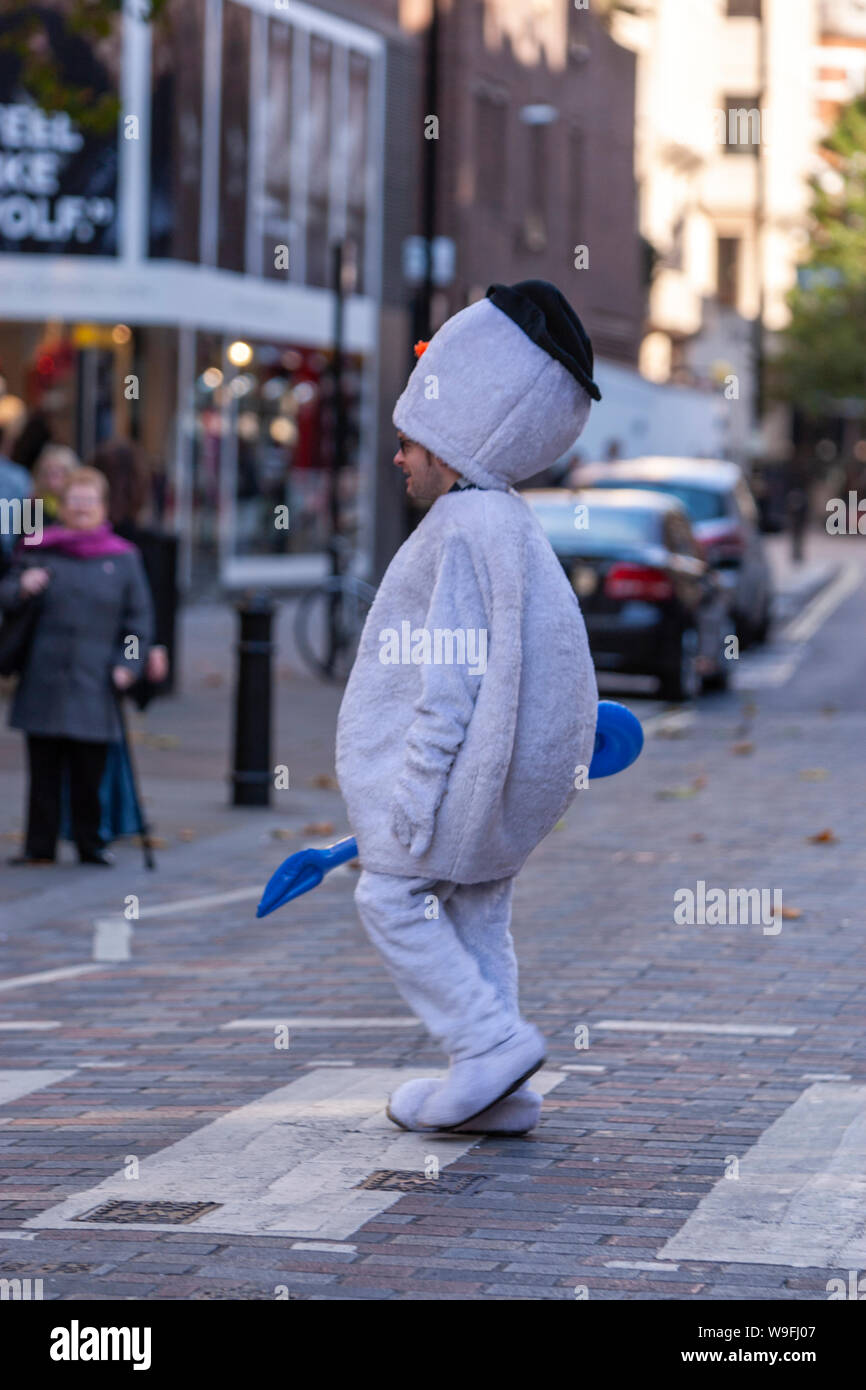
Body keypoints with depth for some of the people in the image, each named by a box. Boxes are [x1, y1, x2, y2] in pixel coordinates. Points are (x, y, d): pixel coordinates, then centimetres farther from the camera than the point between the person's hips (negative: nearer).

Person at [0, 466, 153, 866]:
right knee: (44, 770, 2)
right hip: (43, 680, 1)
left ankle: (90, 844, 13)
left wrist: (128, 664, -2)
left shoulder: (123, 558, 7)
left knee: (88, 773, 1)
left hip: (94, 684, -1)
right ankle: (40, 845, 7)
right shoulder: (39, 551, 8)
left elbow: (139, 618, 8)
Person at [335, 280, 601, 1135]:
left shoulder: (463, 531, -18)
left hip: (465, 755, -10)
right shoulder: (505, 521, 15)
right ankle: (497, 1092, 13)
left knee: (393, 896, -2)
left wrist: (417, 789, -21)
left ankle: (490, 1041, -7)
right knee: (475, 915, 12)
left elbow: (454, 672, -22)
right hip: (509, 772, 10)